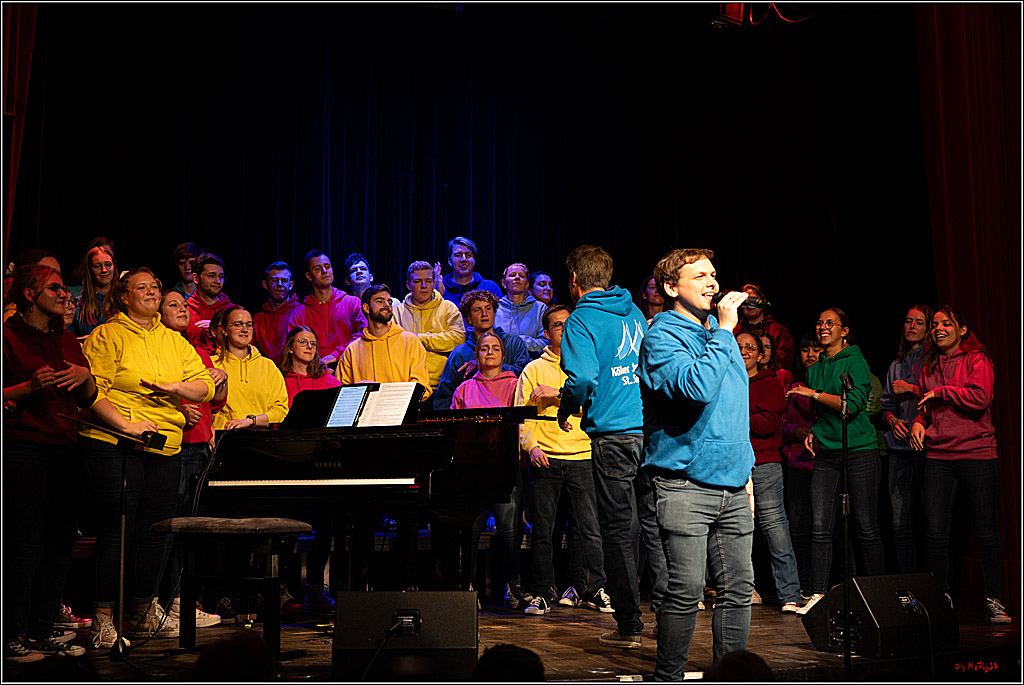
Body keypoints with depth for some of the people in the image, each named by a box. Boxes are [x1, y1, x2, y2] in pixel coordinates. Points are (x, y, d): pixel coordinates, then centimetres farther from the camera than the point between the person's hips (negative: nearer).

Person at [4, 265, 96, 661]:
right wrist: (31, 386, -19)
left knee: (60, 542, 5)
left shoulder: (67, 342, 19)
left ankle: (40, 631, 14)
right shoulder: (8, 337, -1)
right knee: (25, 544, -7)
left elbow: (88, 400, 18)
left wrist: (85, 377, -1)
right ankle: (9, 637, 2)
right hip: (21, 447, -7)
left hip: (63, 449, 7)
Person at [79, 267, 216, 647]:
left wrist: (175, 387, -9)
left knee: (154, 531, 9)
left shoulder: (174, 341, 17)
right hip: (114, 446, -5)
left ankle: (144, 611, 22)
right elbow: (92, 390, -9)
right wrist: (125, 424, -18)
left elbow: (206, 387, 10)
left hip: (166, 447, 5)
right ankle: (103, 619, 2)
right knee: (116, 530, -6)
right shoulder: (107, 336, 0)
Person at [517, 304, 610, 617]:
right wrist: (531, 445, -11)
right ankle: (544, 593, 11)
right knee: (542, 530, 1)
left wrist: (558, 393, -13)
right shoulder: (534, 369, 11)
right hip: (545, 459, 0)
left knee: (591, 529, -1)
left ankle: (594, 589, 10)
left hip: (582, 456, 0)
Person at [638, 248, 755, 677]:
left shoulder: (718, 334, 18)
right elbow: (697, 387, -24)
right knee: (686, 591, -7)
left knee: (738, 588, 8)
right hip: (685, 484, -7)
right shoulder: (663, 335, -6)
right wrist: (724, 330, -16)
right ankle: (668, 677, 7)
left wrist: (746, 466, 21)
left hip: (732, 485, 7)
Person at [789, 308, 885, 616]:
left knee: (866, 528, -1)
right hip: (826, 454, 6)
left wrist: (813, 393, -13)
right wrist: (814, 431, 10)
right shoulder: (814, 369, 16)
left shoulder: (855, 362, -4)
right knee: (820, 527, -2)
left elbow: (853, 403, -16)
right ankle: (818, 595, 1)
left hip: (860, 452, -5)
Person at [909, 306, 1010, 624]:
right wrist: (919, 422, 4)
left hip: (977, 454, -4)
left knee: (986, 532, 0)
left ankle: (994, 601, 10)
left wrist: (941, 391, -7)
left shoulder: (977, 359, 2)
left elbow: (980, 397, -14)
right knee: (936, 533, 0)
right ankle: (941, 599, 11)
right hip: (937, 457, 4)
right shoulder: (929, 365, 18)